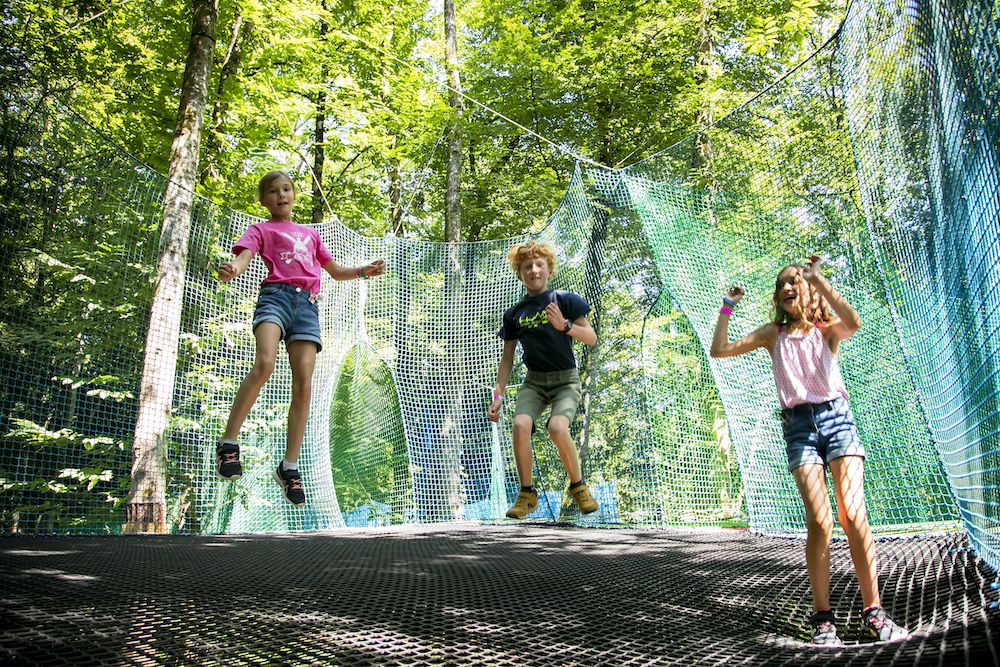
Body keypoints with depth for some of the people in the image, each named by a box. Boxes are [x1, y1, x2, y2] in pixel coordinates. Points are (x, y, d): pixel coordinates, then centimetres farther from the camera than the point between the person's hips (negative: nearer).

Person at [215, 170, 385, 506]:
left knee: (303, 385, -8)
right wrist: (232, 270, -28)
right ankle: (228, 444, -21)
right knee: (264, 364, -30)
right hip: (276, 295, -4)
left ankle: (289, 467, -4)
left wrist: (363, 271, 16)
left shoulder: (310, 234, 31)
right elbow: (244, 255, -4)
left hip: (307, 304, 4)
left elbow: (335, 271, 35)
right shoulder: (261, 229, 17)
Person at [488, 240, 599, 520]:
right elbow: (507, 358, 12)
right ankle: (527, 493, -7)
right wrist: (498, 395, 6)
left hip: (565, 380, -3)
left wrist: (564, 325, -21)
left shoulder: (564, 300, -1)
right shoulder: (514, 313, 8)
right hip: (533, 381, 3)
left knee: (557, 428, -29)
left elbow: (591, 338, -4)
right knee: (521, 425, -25)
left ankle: (578, 486, -3)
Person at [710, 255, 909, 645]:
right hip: (798, 425, 1)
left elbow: (853, 323, -16)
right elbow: (719, 350, 11)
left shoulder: (827, 330, 9)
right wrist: (727, 308, 9)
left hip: (836, 417, 0)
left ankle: (873, 612, 0)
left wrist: (818, 278, -14)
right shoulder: (773, 334, 15)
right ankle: (823, 617, -3)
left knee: (853, 516, -10)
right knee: (820, 522, -10)